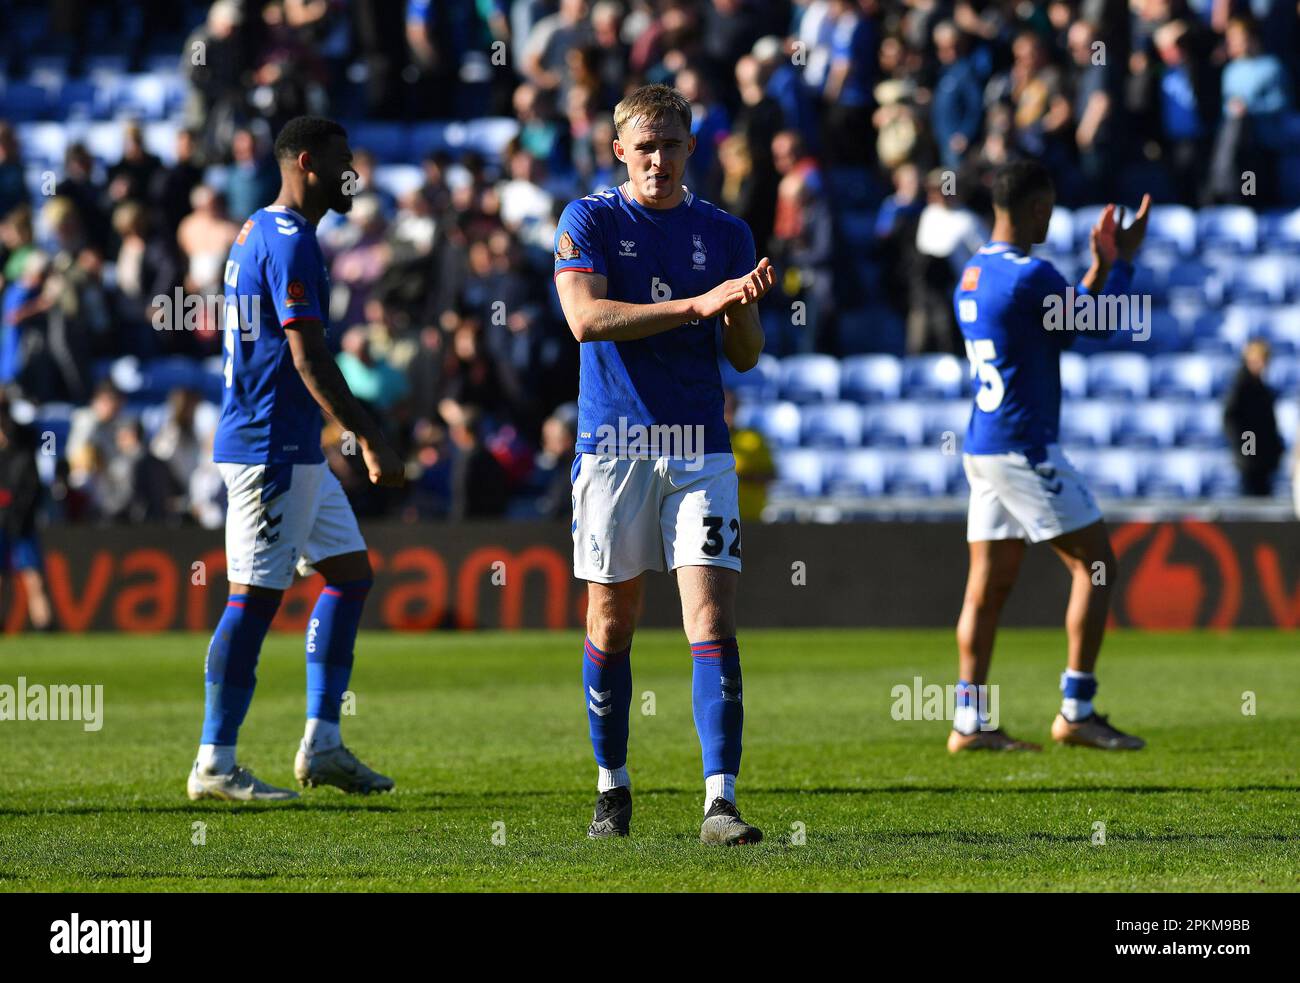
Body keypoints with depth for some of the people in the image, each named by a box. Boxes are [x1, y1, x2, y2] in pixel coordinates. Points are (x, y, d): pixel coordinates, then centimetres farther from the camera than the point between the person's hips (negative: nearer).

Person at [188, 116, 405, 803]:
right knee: (255, 598, -7)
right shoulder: (291, 243, -15)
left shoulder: (255, 233, 17)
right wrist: (370, 440, -19)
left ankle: (321, 745, 14)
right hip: (271, 450, -11)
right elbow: (309, 359, -21)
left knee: (350, 573, 13)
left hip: (293, 450, 11)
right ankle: (214, 765, -4)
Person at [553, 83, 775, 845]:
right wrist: (696, 304, -21)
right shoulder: (589, 222, 2)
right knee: (612, 624, 5)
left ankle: (721, 803, -14)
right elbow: (587, 317, -14)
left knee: (714, 622, -10)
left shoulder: (725, 234, 10)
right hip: (613, 447, -1)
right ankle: (613, 787, 22)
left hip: (700, 450, 1)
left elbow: (745, 355, 11)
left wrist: (744, 307, -12)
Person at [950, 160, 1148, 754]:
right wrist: (1122, 261, 5)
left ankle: (970, 721, 6)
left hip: (983, 448, 9)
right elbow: (1098, 324, -7)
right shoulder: (1028, 275, -16)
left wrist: (1100, 269, 22)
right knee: (1095, 564, -2)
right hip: (1024, 448, -9)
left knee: (989, 583, 8)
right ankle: (1076, 710, -4)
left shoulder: (971, 278, 13)